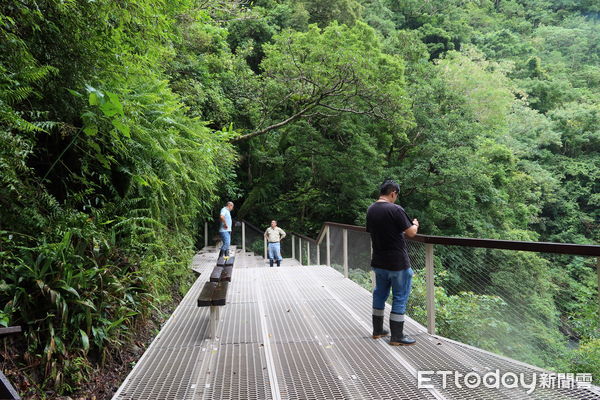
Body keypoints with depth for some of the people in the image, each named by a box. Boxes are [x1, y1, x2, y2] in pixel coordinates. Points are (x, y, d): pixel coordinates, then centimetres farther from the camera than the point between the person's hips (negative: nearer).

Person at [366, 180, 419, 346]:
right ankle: (396, 336, 10)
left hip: (378, 262, 7)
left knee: (380, 294, 17)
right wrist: (415, 224, 7)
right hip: (398, 263, -7)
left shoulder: (371, 210, 5)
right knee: (400, 297, 4)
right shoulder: (395, 210, -18)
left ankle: (377, 330, 27)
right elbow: (411, 233, -14)